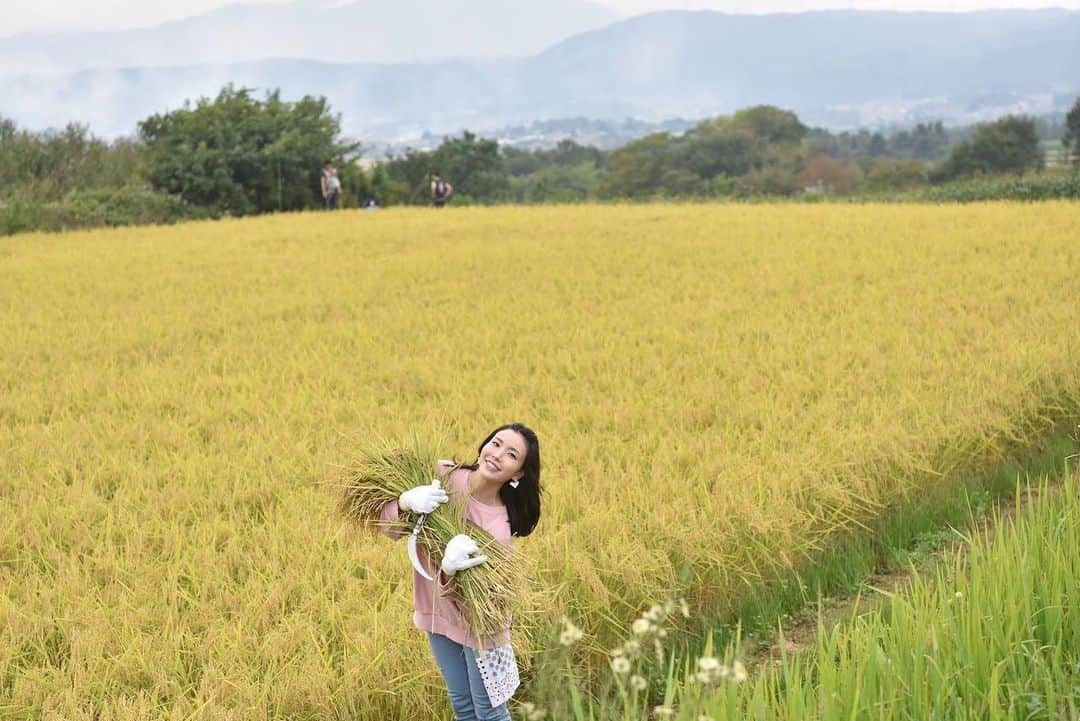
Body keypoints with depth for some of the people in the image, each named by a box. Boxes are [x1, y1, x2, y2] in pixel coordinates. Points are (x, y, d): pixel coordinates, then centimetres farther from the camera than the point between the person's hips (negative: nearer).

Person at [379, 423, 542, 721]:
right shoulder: (443, 475, -15)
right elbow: (389, 527, -12)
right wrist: (406, 501, -34)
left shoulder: (500, 523, -24)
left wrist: (449, 572, -49)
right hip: (437, 610, 4)